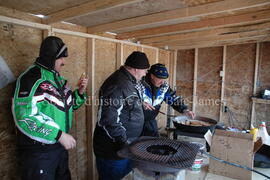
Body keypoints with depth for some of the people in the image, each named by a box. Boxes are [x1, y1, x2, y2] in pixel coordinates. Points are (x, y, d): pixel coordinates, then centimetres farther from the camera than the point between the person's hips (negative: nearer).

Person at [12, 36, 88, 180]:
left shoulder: (58, 78, 8)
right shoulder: (31, 78, -18)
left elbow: (67, 105, 15)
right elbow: (25, 118, -26)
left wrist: (80, 92, -4)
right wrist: (59, 134, -26)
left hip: (60, 146, 8)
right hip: (38, 151, -8)